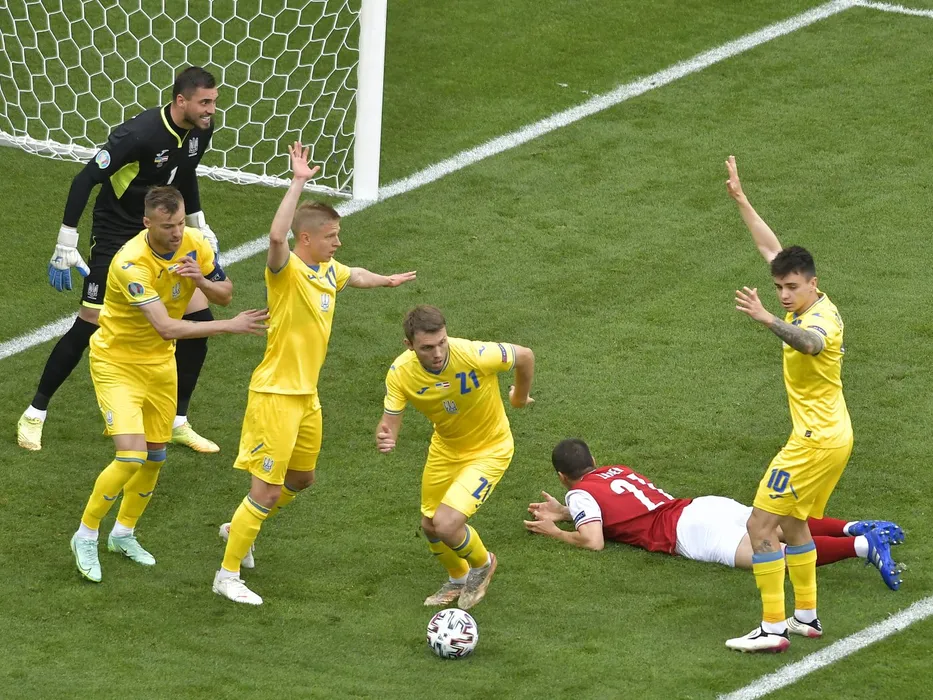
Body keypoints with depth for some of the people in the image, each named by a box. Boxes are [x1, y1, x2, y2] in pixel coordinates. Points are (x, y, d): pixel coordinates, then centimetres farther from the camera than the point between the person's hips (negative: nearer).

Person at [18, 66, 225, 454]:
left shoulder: (201, 130, -4)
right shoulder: (140, 134, -28)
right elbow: (85, 179, -23)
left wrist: (199, 225, 22)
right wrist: (66, 244, -23)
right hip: (116, 236, -7)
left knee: (199, 319, -1)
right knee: (88, 327, -8)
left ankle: (178, 422, 13)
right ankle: (34, 415, 9)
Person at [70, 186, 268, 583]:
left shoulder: (194, 244, -12)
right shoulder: (131, 264, -33)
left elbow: (225, 294, -1)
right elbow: (167, 327, -37)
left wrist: (200, 279, -24)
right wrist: (230, 326, -40)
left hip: (160, 362, 7)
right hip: (117, 362, -7)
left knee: (155, 457, 13)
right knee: (131, 457, -17)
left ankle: (124, 533, 35)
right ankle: (86, 536, 3)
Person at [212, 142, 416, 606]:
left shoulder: (329, 270, 6)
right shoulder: (287, 271, -19)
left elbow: (354, 276, 32)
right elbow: (276, 236, -43)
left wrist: (386, 281, 47)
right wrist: (298, 182, -42)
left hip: (307, 394, 9)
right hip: (276, 394, -9)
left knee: (301, 478, 23)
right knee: (267, 489, -7)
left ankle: (239, 528, 45)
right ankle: (228, 575, 3)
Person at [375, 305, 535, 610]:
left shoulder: (475, 356, -35)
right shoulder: (400, 372, -24)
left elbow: (525, 356, -17)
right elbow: (390, 419, -16)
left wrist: (520, 397, 3)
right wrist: (385, 438, -42)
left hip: (489, 450, -5)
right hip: (445, 446, 5)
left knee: (446, 525, -18)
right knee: (430, 526, 15)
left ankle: (482, 563, 17)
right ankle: (458, 579, 48)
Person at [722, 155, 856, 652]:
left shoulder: (820, 320, -23)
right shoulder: (814, 306, 4)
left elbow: (809, 342, -51)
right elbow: (770, 247, 17)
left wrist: (767, 319, -67)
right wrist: (740, 200, 19)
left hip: (816, 441, -10)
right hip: (831, 436, 10)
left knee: (760, 526, -8)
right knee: (792, 523, 23)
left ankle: (773, 629, -7)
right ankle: (806, 616, 32)